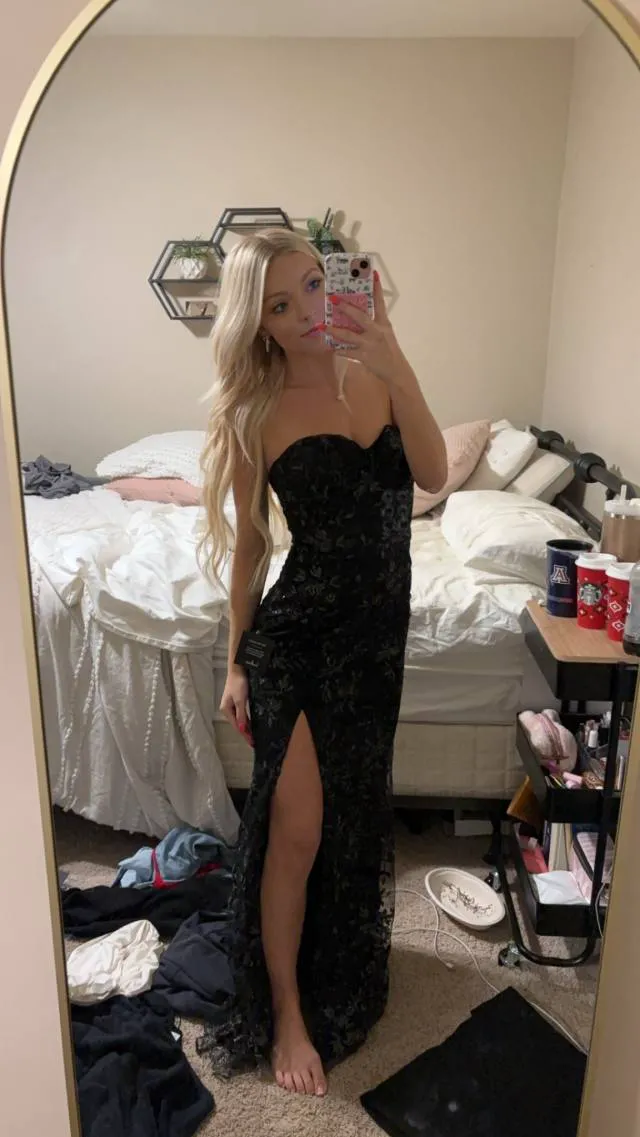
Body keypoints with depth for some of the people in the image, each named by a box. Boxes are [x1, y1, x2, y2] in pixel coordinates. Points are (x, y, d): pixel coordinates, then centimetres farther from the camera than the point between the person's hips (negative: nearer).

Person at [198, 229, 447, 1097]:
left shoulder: (375, 373, 0)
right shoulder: (255, 410, -10)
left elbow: (434, 476, -13)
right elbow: (250, 543, -4)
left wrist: (395, 364, -24)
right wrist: (236, 661, 0)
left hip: (380, 627, 5)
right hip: (298, 633, -4)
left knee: (355, 816, 21)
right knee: (296, 833, 1)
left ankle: (341, 965, 50)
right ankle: (285, 1015, 26)